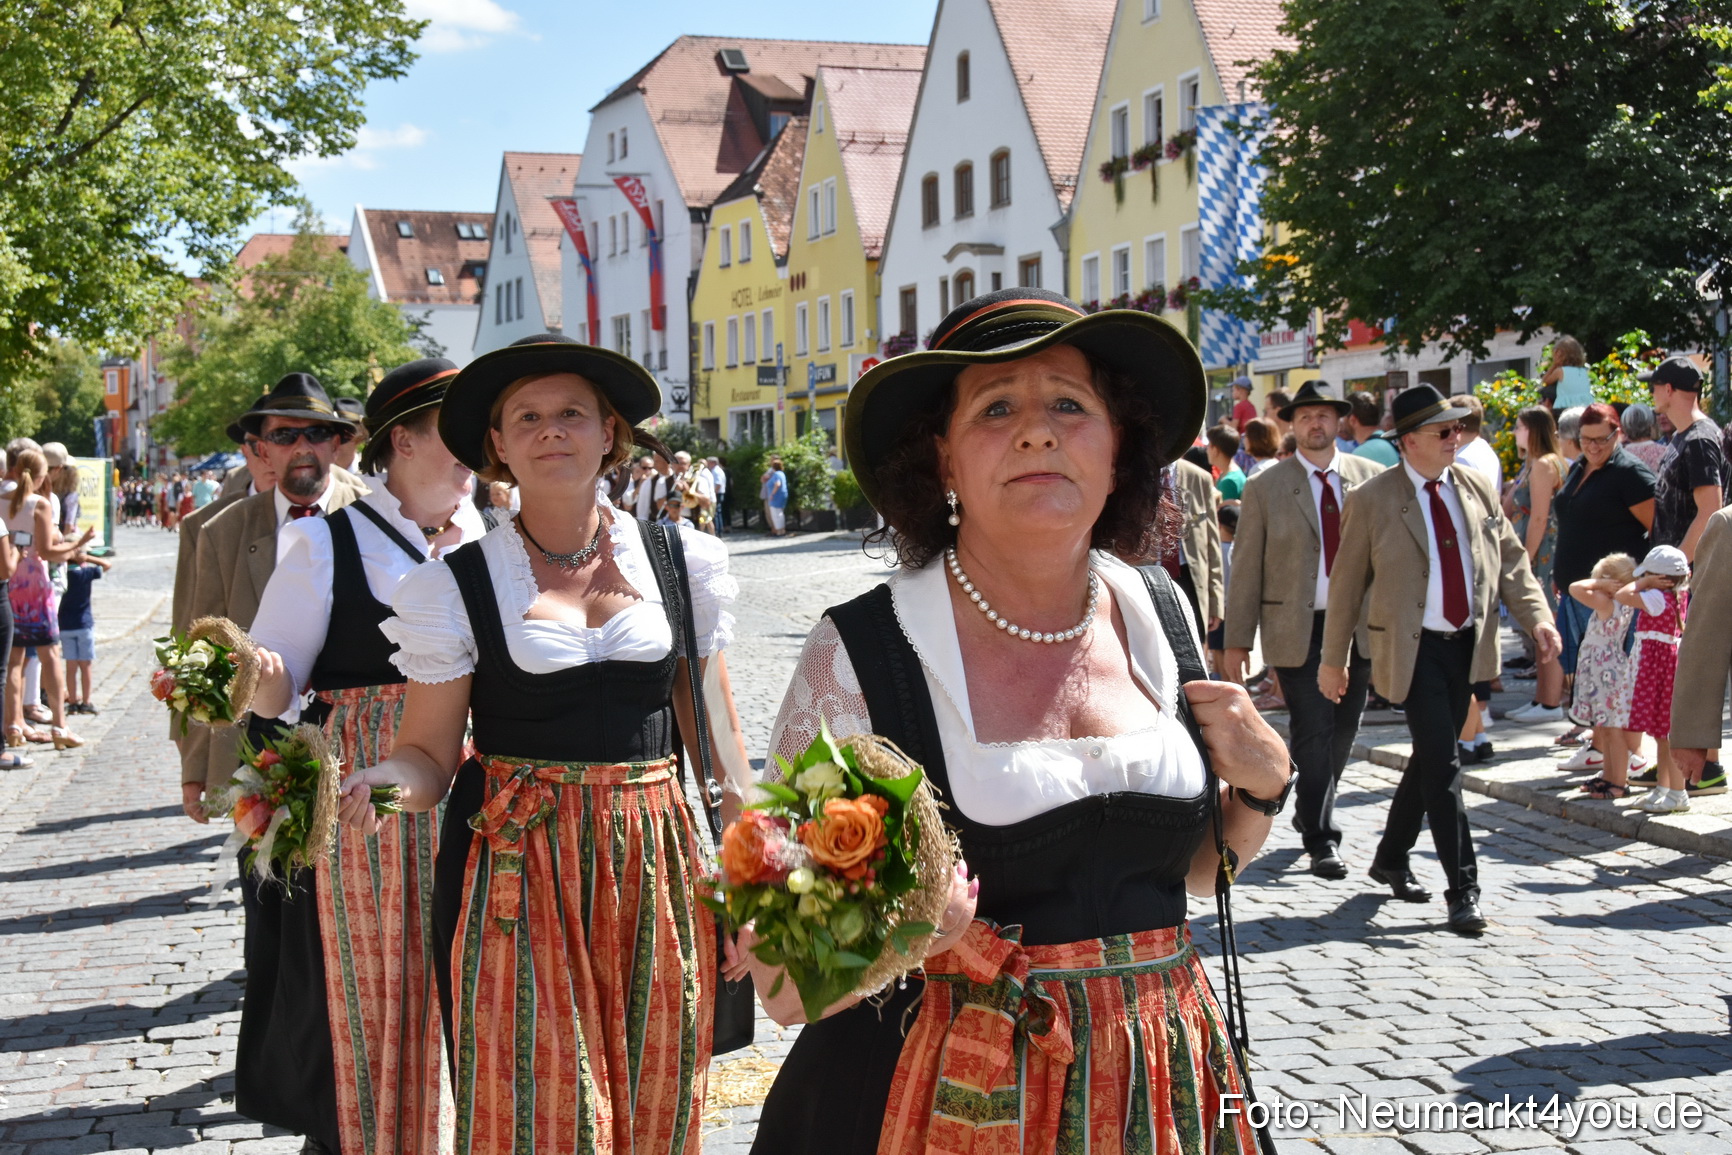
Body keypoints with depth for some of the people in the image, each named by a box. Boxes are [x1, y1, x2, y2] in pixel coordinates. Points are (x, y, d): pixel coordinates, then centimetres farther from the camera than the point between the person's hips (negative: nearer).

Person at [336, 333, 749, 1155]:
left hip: (656, 863, 2)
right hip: (517, 869, -2)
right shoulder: (457, 585, -1)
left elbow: (714, 730, 9)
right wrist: (383, 780, -23)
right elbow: (428, 752, 0)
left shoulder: (680, 562, 5)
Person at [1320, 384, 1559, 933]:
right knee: (1442, 764, -10)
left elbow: (1510, 559, 10)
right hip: (1415, 648, -5)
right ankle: (1463, 890, -5)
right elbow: (1347, 582, -2)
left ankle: (1391, 858, 33)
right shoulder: (1372, 501, -7)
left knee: (1431, 758, 15)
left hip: (1468, 643, 5)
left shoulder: (1477, 487, 6)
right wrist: (1333, 659, 0)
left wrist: (1537, 616, -5)